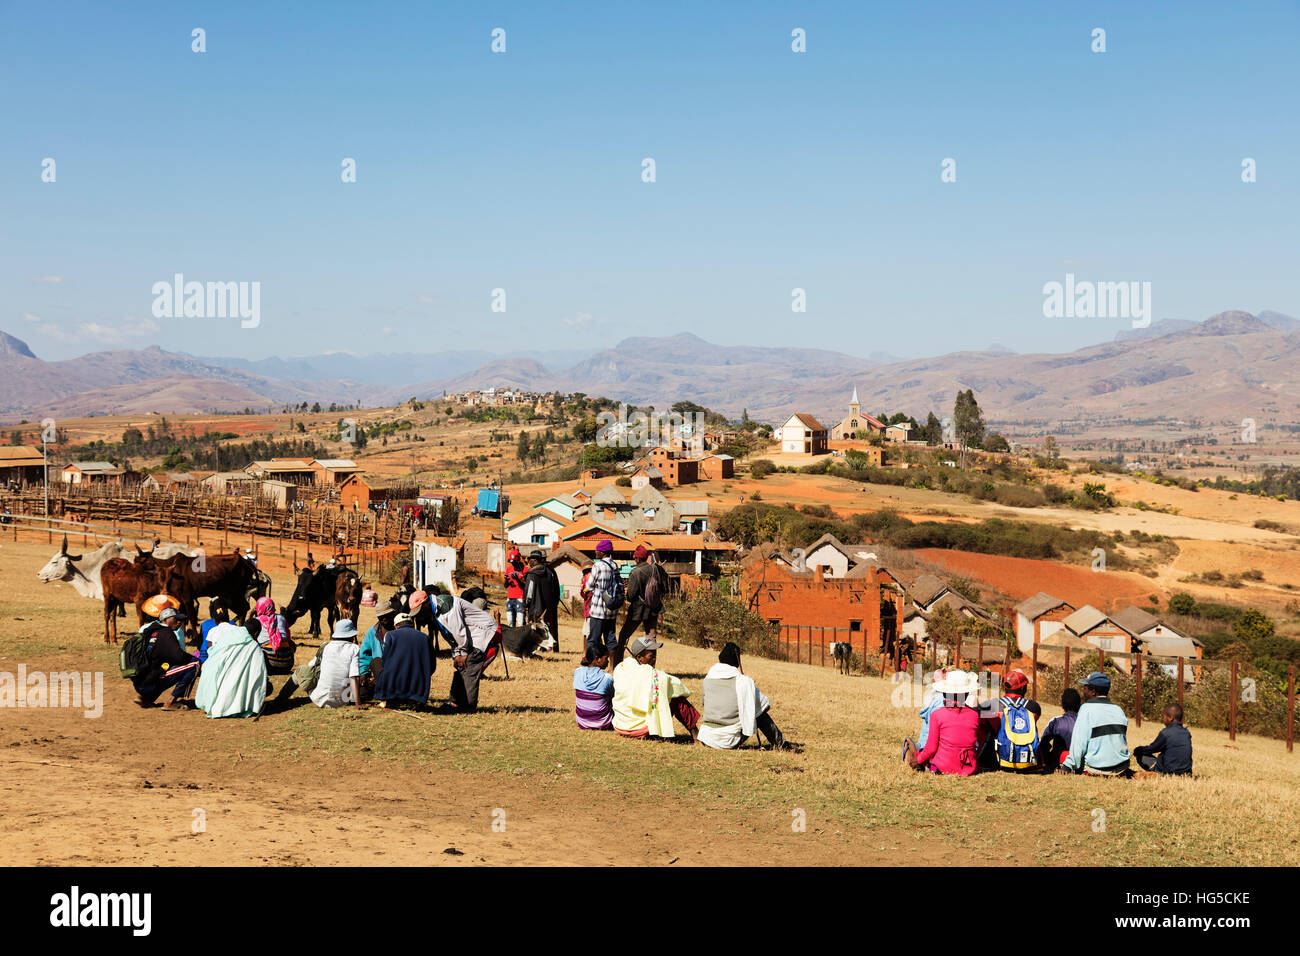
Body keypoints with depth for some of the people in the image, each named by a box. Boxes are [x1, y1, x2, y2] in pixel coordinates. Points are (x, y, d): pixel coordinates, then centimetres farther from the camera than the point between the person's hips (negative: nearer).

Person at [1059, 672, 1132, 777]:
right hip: (1120, 770, 5)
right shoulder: (1118, 709, 9)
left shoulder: (1087, 708, -10)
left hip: (1096, 770, -5)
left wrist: (1067, 766, -8)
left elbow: (1079, 744, -14)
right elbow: (1124, 742, 14)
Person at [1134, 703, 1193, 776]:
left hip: (1169, 773, -6)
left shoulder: (1165, 733, -14)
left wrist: (1137, 750, 17)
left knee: (1141, 756, 4)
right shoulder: (1187, 733, 6)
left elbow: (1152, 749, -2)